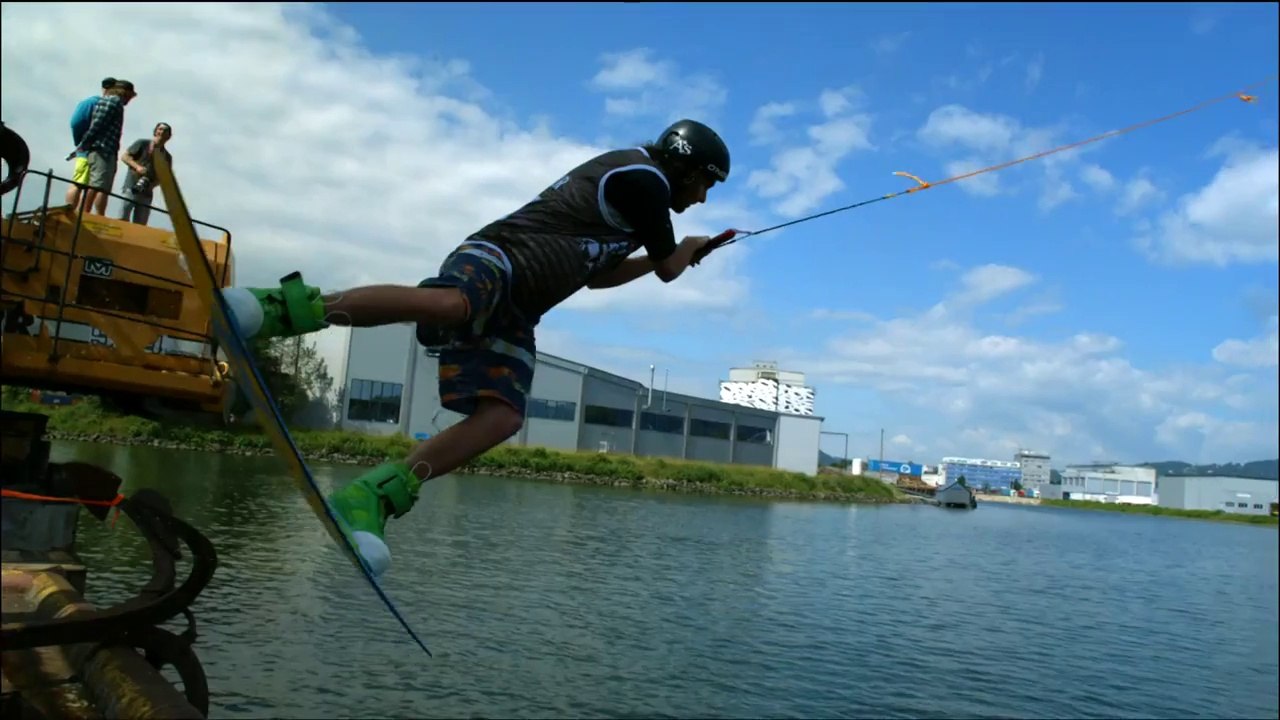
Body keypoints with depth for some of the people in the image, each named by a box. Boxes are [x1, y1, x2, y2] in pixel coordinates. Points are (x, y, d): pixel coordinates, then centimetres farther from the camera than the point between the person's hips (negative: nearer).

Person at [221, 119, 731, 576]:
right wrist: (688, 249, 30)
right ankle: (288, 307, -40)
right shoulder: (645, 178, 0)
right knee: (444, 303, -44)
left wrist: (676, 253, 43)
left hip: (512, 311, 9)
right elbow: (668, 269, 6)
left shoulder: (623, 178, 30)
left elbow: (591, 274, 38)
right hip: (493, 259, -9)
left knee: (502, 418, -14)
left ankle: (370, 497, -16)